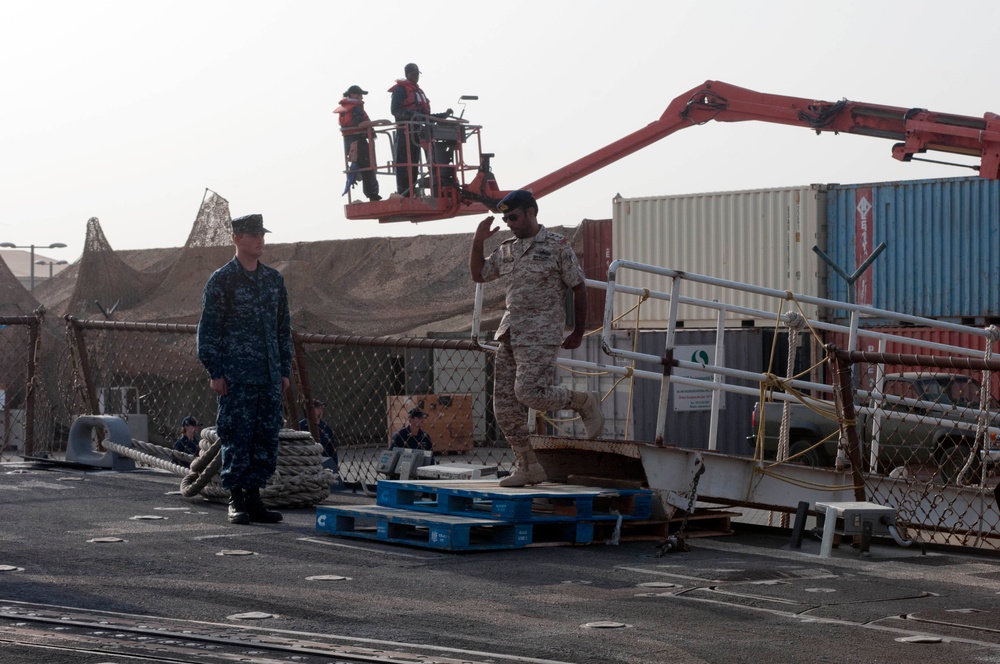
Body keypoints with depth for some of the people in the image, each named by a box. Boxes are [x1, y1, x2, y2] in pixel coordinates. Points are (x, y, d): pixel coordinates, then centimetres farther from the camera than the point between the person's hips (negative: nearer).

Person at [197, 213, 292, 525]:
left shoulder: (273, 279, 14)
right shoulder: (221, 280, -3)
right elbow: (208, 329, -4)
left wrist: (285, 370, 14)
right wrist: (214, 372, -10)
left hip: (269, 376, 6)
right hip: (236, 377, -6)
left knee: (266, 437, 6)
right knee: (237, 437, -4)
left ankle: (254, 498, 14)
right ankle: (236, 501, 3)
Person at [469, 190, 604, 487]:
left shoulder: (557, 245, -4)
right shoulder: (506, 250, 15)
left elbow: (578, 288, -1)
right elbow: (478, 275, 22)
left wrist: (578, 332, -1)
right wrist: (478, 242, 7)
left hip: (541, 333, -7)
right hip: (510, 332, 7)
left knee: (530, 393, -21)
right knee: (504, 403, 1)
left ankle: (585, 402, 5)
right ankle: (528, 466, 9)